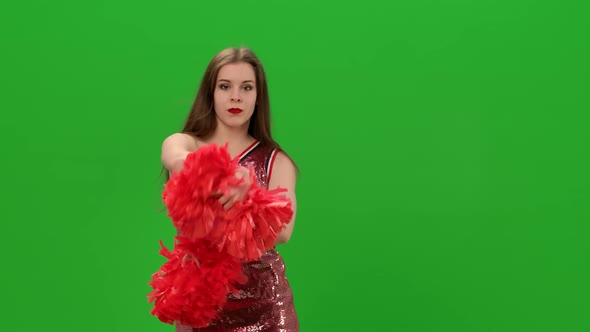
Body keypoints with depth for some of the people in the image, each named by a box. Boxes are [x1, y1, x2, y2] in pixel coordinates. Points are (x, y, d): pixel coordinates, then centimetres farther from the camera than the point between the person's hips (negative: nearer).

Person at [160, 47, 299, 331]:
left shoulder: (276, 161, -1)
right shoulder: (182, 144, -2)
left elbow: (282, 231, -18)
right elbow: (176, 160, -28)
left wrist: (243, 194, -39)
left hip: (264, 303, 1)